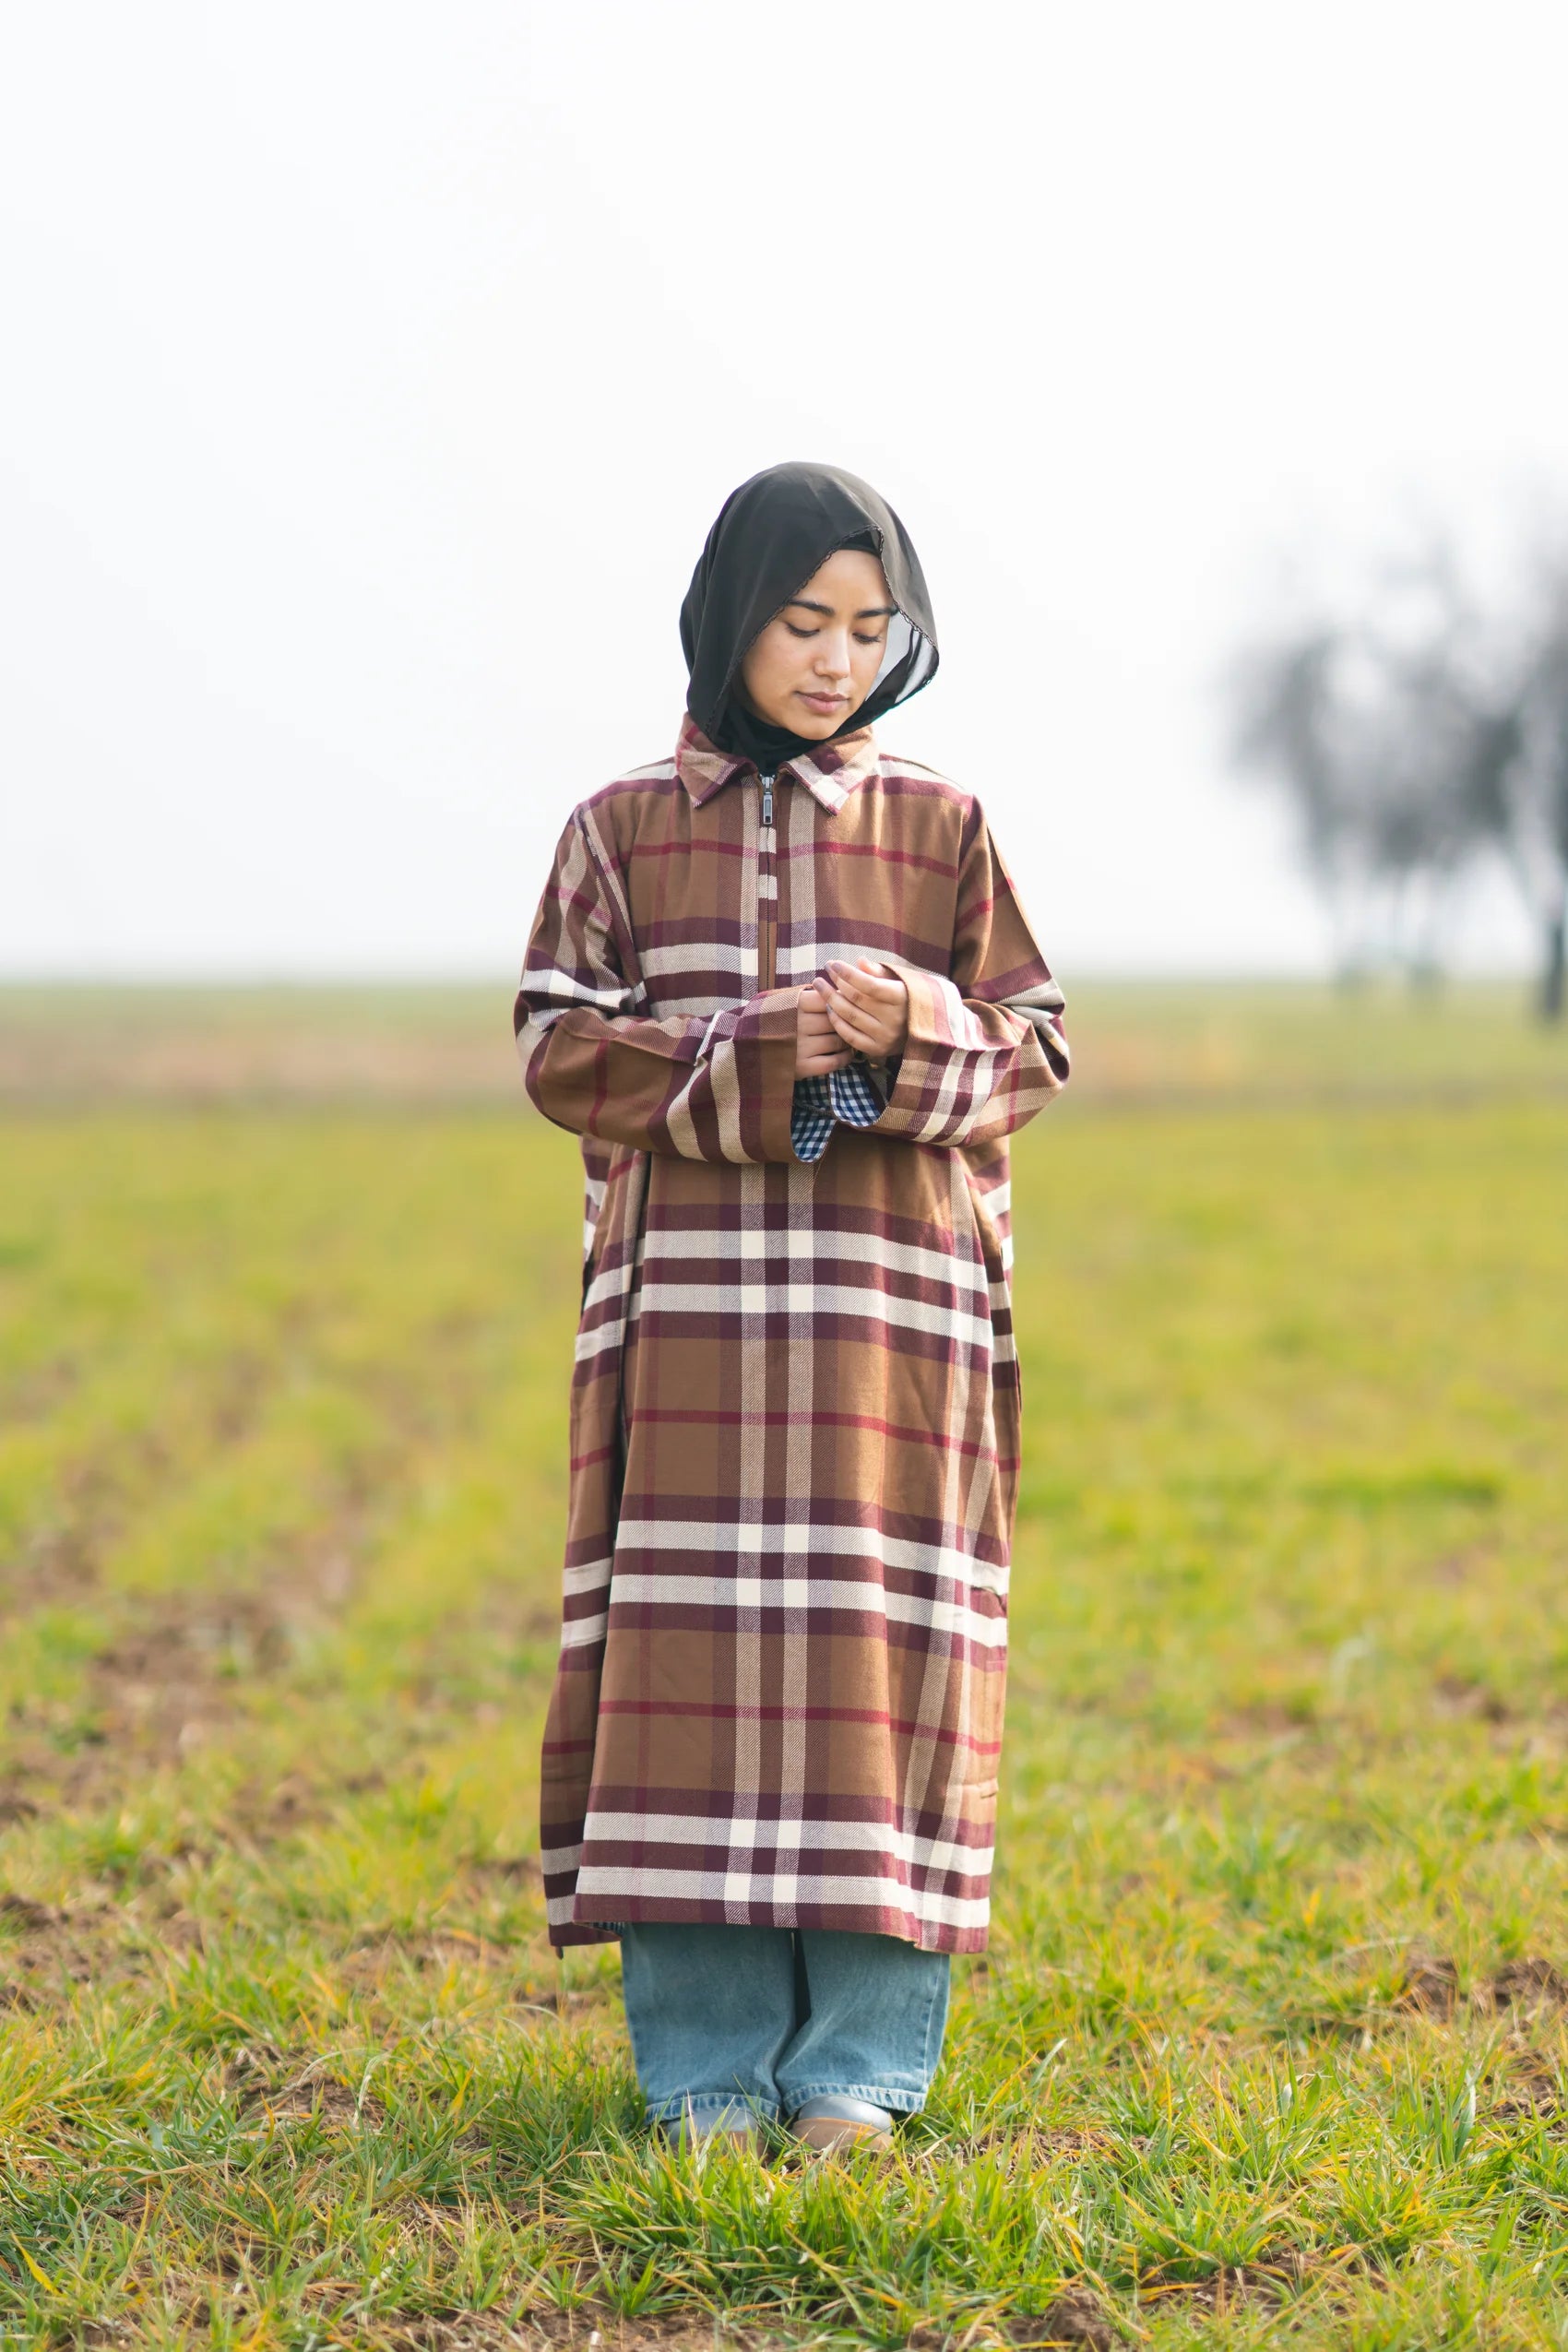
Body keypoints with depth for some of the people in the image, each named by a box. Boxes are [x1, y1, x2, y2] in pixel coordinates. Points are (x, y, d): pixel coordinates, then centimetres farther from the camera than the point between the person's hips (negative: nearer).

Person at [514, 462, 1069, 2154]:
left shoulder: (939, 829, 8)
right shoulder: (622, 830, 8)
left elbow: (1033, 1051, 6)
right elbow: (563, 1052, 1)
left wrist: (916, 1037, -15)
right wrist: (759, 1055, -14)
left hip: (892, 1298, 0)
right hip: (690, 1299, 0)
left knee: (877, 1645, -2)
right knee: (691, 1651, -2)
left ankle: (860, 2061, 5)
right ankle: (707, 2064, 6)